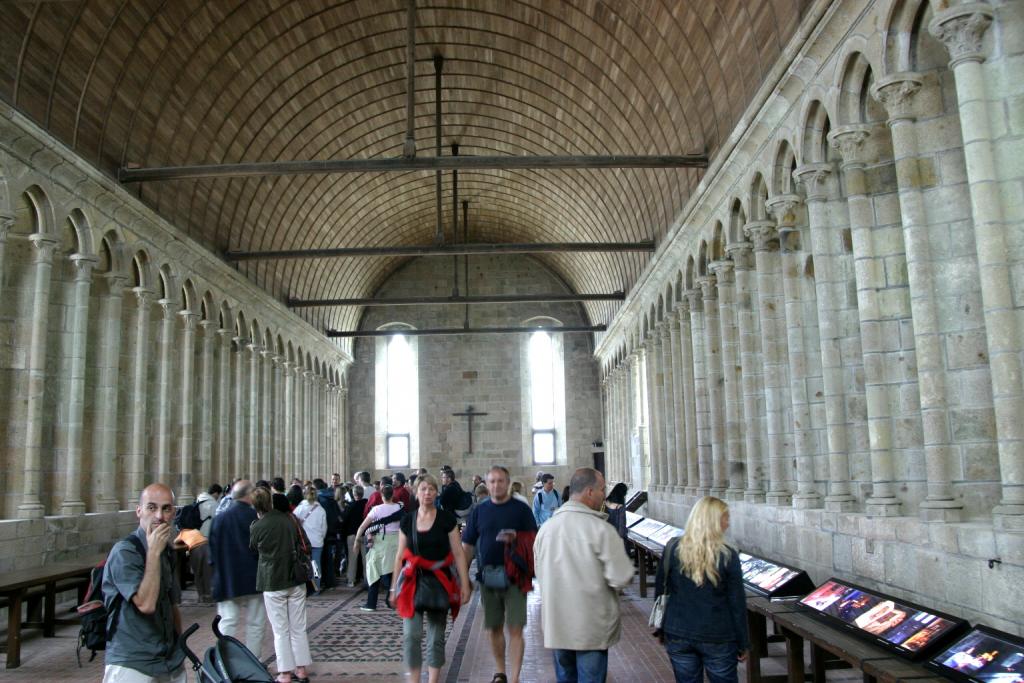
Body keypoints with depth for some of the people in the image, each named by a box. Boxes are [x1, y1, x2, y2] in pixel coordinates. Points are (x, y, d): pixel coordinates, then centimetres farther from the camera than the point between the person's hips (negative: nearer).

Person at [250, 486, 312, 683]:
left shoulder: (257, 527, -11)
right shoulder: (291, 519, -2)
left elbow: (253, 550, 8)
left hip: (273, 583, -3)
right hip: (296, 580, 3)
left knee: (281, 631, 5)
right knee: (298, 628, 12)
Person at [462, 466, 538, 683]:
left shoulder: (521, 509, -1)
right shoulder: (479, 510, 6)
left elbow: (534, 541, -2)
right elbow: (468, 545, 10)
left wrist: (516, 538, -21)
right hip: (487, 576, 3)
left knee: (515, 629, -4)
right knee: (494, 629, 12)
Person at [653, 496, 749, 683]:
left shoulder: (672, 549, -5)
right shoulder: (728, 556, -11)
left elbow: (660, 592, 3)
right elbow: (737, 604, -6)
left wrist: (661, 629, 15)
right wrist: (743, 644, 5)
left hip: (678, 635, 2)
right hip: (718, 639, -2)